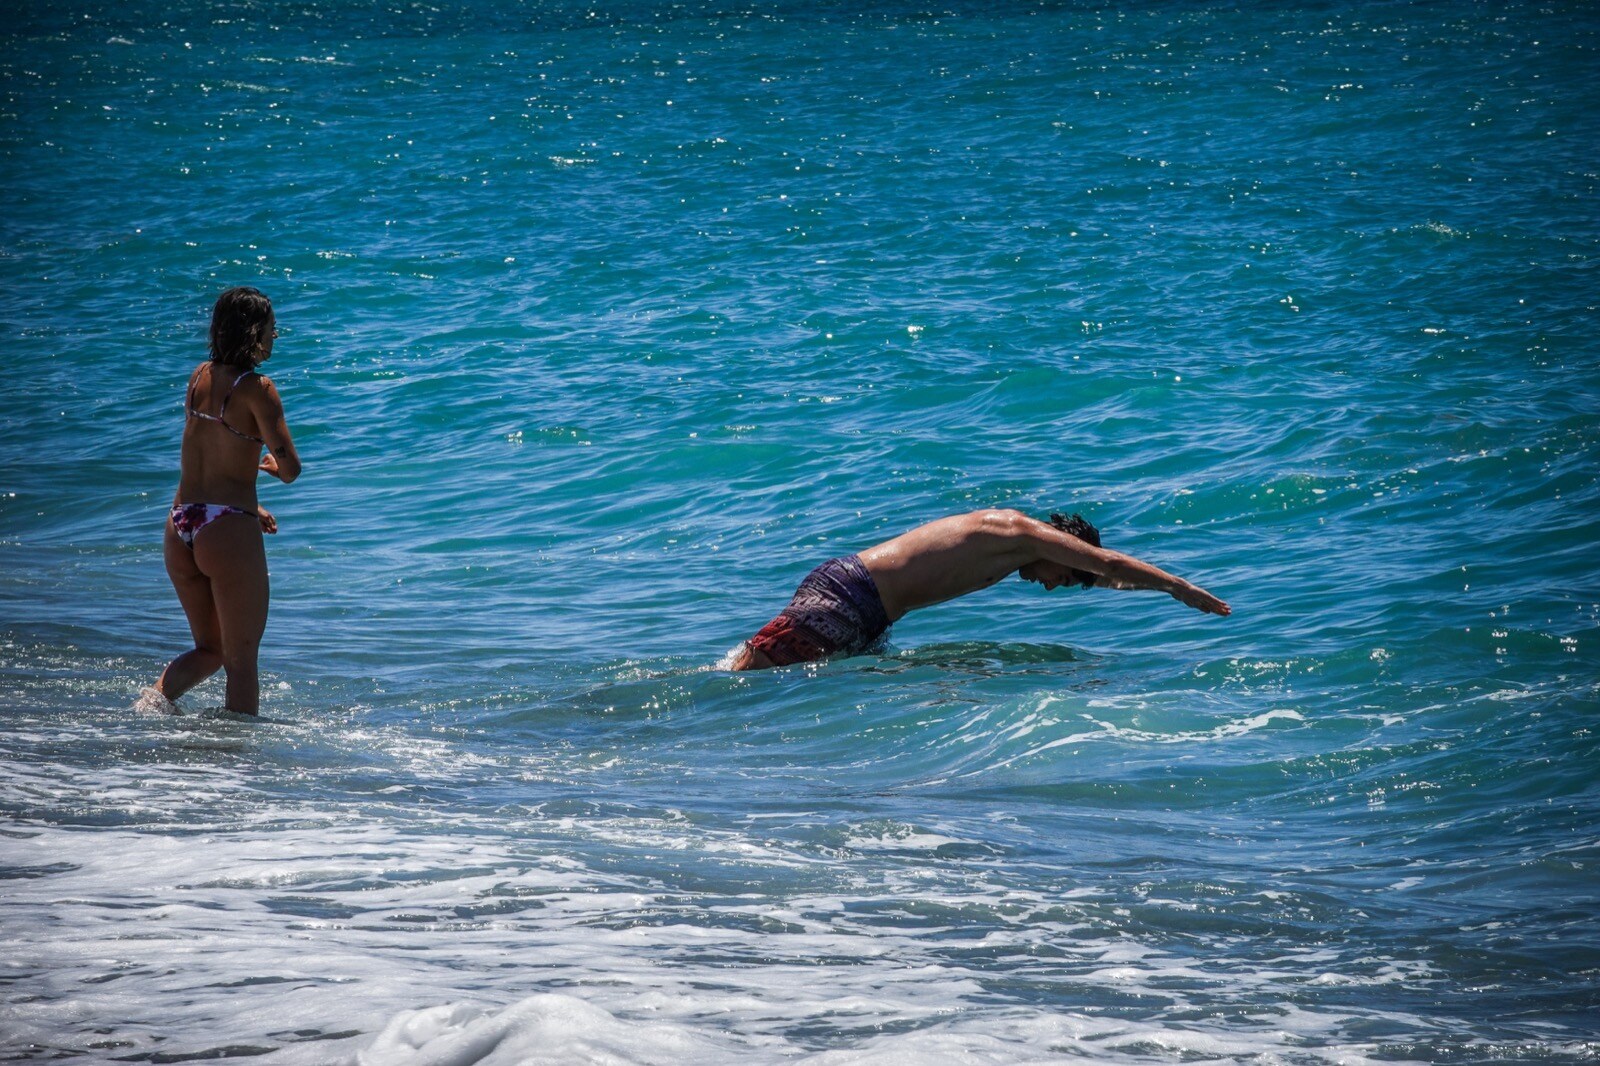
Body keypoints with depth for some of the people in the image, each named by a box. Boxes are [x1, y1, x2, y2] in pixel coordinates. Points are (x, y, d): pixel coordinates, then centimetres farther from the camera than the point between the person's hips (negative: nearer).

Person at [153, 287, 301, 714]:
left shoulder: (199, 377, 10)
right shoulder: (256, 389, -10)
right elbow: (290, 468, -14)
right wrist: (274, 466, 10)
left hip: (180, 525, 6)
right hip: (228, 532, -6)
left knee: (210, 649, 21)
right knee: (242, 659, 5)